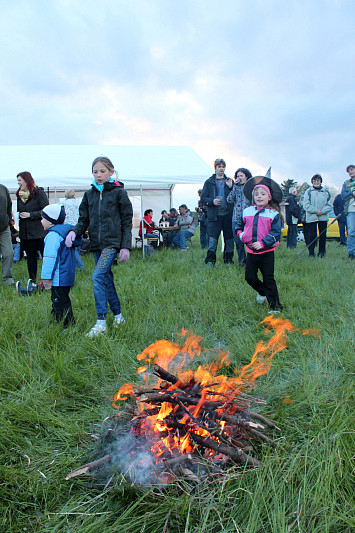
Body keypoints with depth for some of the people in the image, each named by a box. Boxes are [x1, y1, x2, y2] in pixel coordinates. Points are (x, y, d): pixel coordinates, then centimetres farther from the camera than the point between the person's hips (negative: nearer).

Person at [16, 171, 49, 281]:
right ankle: (32, 281, 19)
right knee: (30, 256, 11)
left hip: (39, 232, -6)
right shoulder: (19, 195, 13)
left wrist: (30, 215, -15)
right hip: (25, 233, 6)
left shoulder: (39, 193, -6)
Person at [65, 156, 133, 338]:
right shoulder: (89, 194, 12)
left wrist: (126, 246, -7)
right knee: (106, 279, 11)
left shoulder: (119, 192, -2)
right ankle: (118, 316, 25)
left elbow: (127, 222, -2)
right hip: (96, 243, 6)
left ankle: (101, 322, -11)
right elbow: (84, 220, 13)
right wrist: (74, 231, -9)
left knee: (98, 276, -18)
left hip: (112, 242, -6)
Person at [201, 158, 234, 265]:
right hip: (215, 216, -2)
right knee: (212, 238, -6)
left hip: (228, 214, 2)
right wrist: (212, 201, -12)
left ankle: (228, 259, 20)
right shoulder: (209, 182, 9)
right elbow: (203, 197, 5)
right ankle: (210, 260, 3)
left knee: (229, 238, 7)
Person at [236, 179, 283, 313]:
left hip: (267, 252, -4)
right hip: (251, 251, 4)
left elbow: (276, 233, -10)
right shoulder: (247, 212, 7)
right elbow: (238, 225, 22)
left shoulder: (274, 214, -4)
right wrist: (240, 234, 1)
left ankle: (275, 306, 10)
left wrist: (262, 243, -21)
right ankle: (262, 292, 38)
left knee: (269, 279, -1)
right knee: (250, 277, 7)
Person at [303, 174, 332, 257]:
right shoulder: (308, 192, 4)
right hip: (311, 217, -2)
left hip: (323, 217, 2)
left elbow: (329, 205, 8)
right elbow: (306, 205, -4)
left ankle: (321, 252, 15)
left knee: (323, 235, 3)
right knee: (312, 235, -4)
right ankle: (311, 252, 6)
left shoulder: (326, 192, 11)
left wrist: (322, 211, -10)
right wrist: (316, 211, -13)